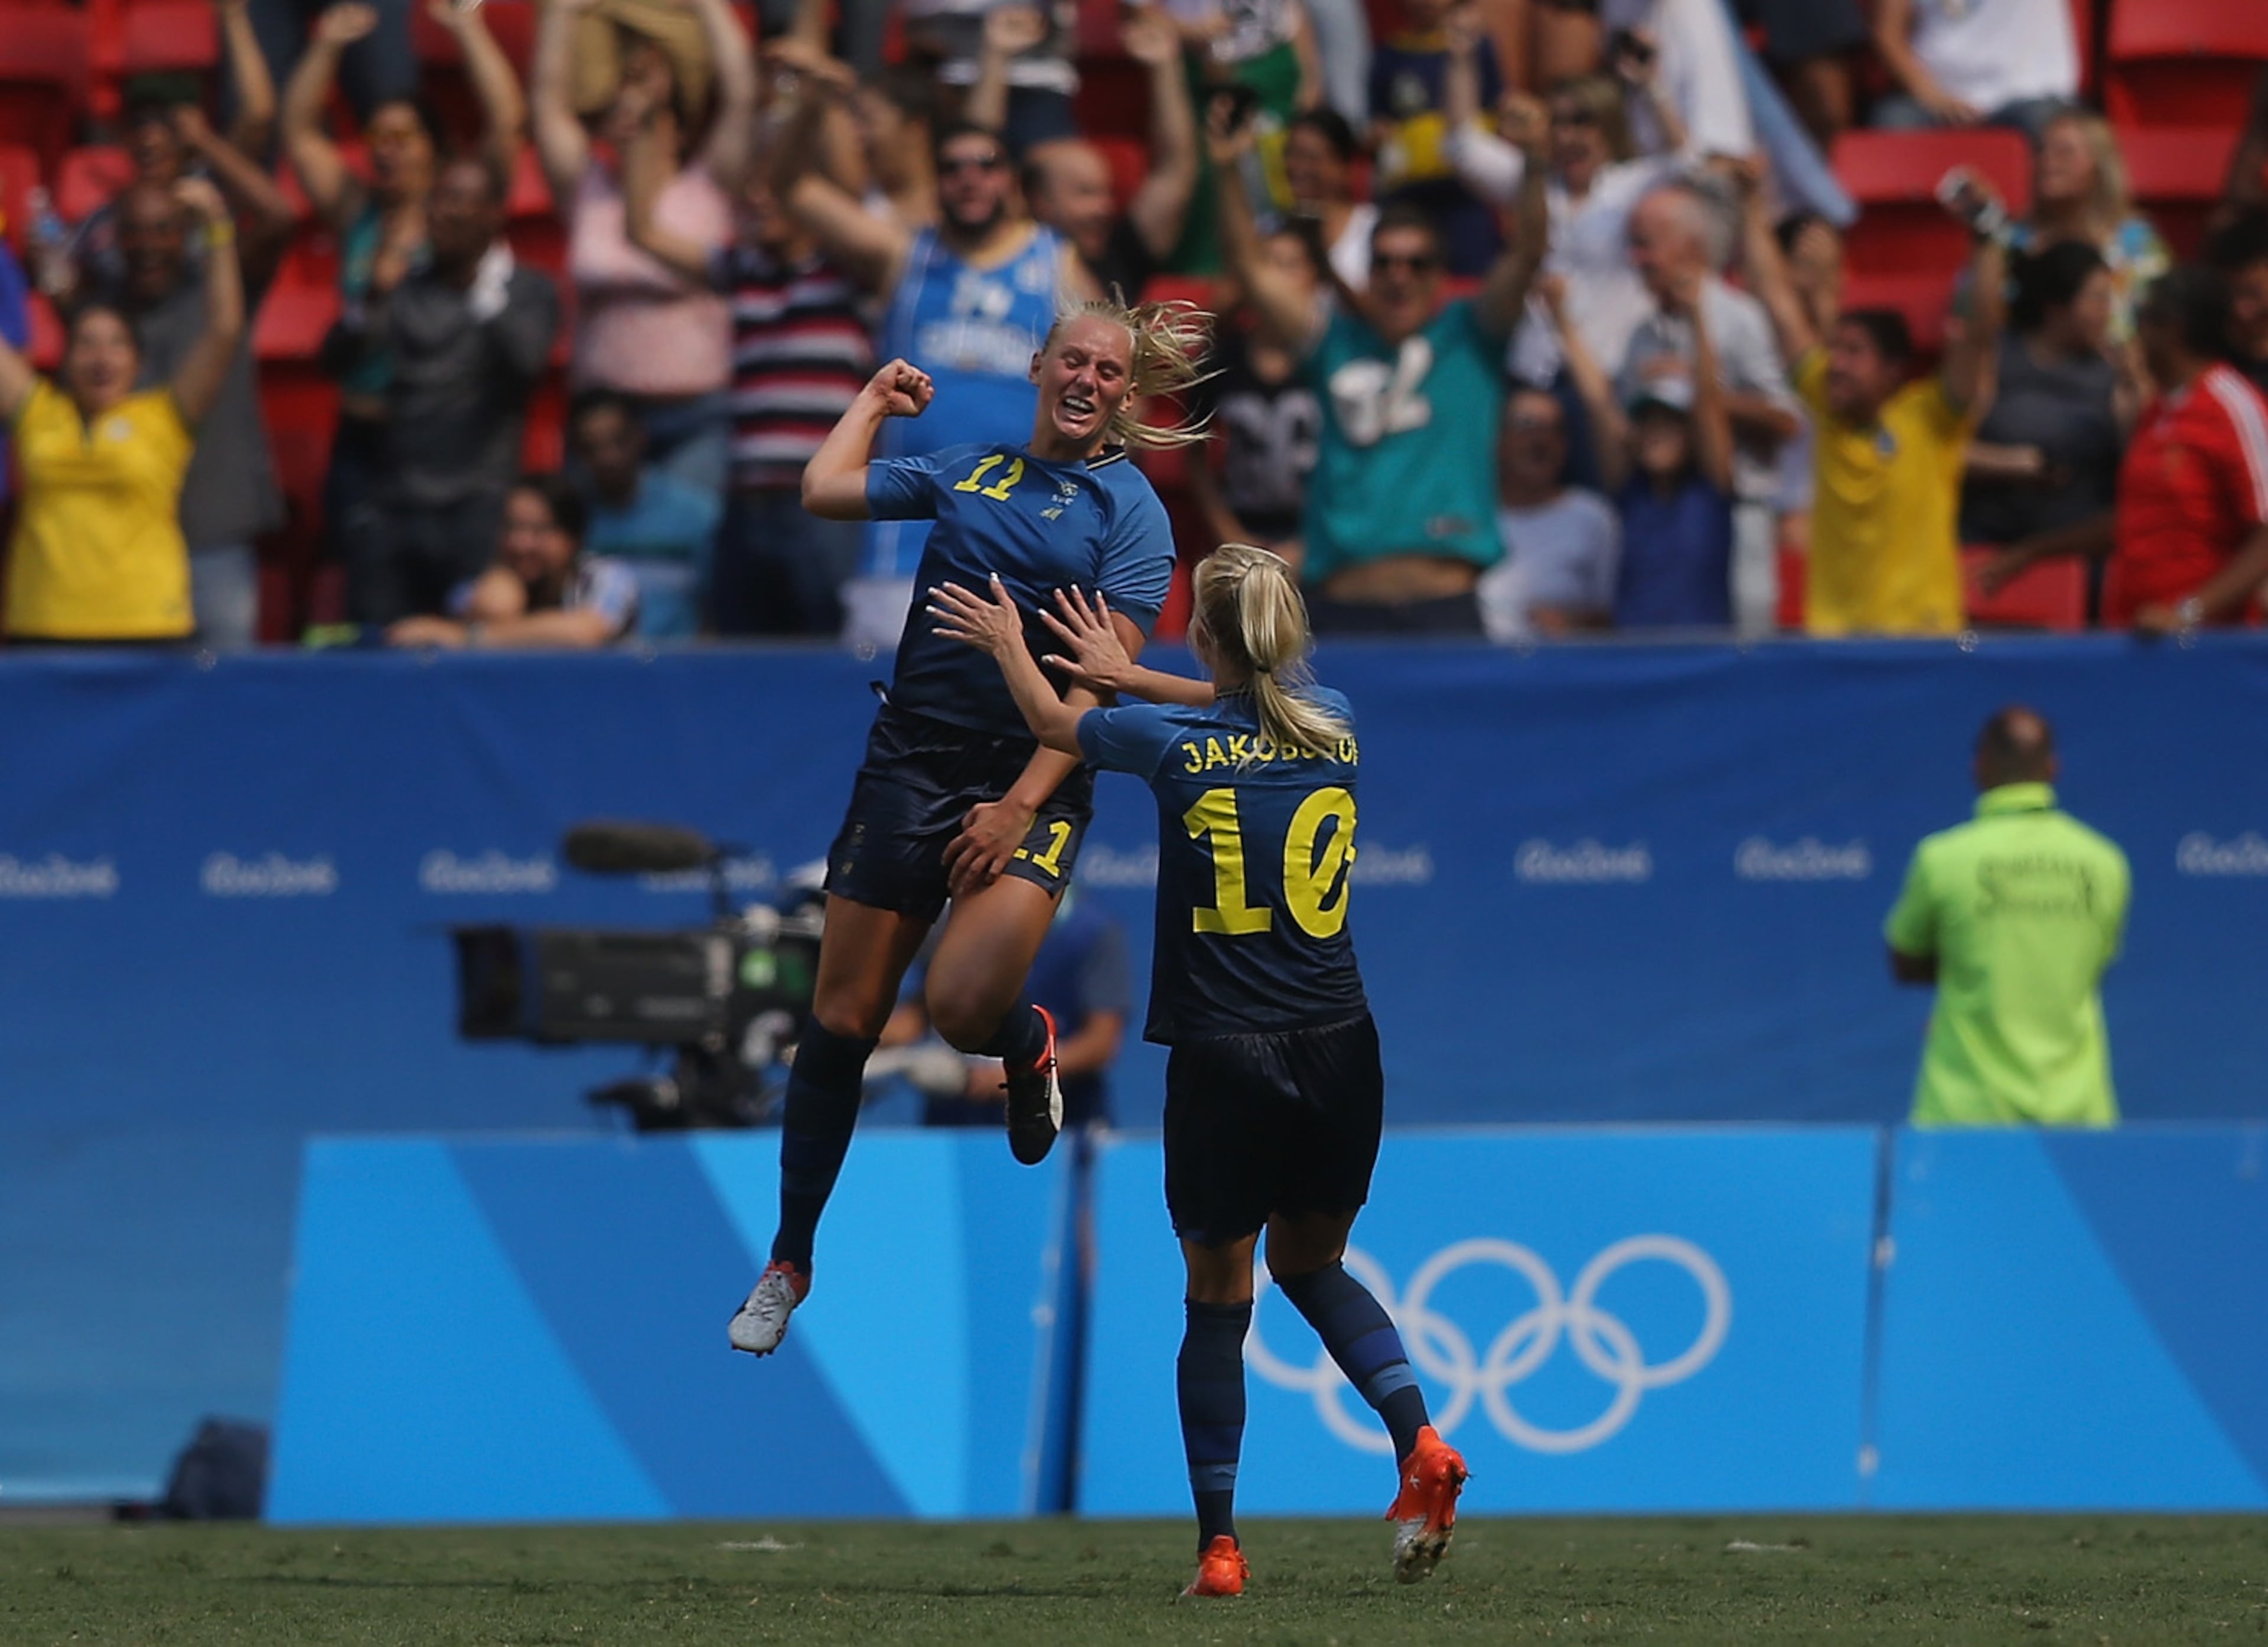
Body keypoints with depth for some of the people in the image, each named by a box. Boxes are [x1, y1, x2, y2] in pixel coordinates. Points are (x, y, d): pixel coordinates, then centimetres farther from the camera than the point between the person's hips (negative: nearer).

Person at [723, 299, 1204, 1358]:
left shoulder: (1128, 509, -1)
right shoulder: (968, 470, 12)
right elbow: (825, 491, 13)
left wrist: (1022, 804, -15)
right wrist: (878, 398, 23)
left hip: (1034, 780, -3)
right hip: (912, 757, 3)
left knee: (963, 1008, -24)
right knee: (843, 1021, 3)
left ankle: (1027, 1046, 16)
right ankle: (789, 1263, 16)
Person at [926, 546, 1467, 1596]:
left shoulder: (1175, 741, -7)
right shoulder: (1334, 729, 3)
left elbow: (1052, 723, 13)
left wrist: (1006, 640, 32)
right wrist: (1128, 674, 36)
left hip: (1223, 1057, -4)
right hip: (1339, 1048, 4)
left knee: (1218, 1298, 7)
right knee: (1310, 1264, 21)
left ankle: (1219, 1546, 7)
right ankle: (1419, 1442, -1)